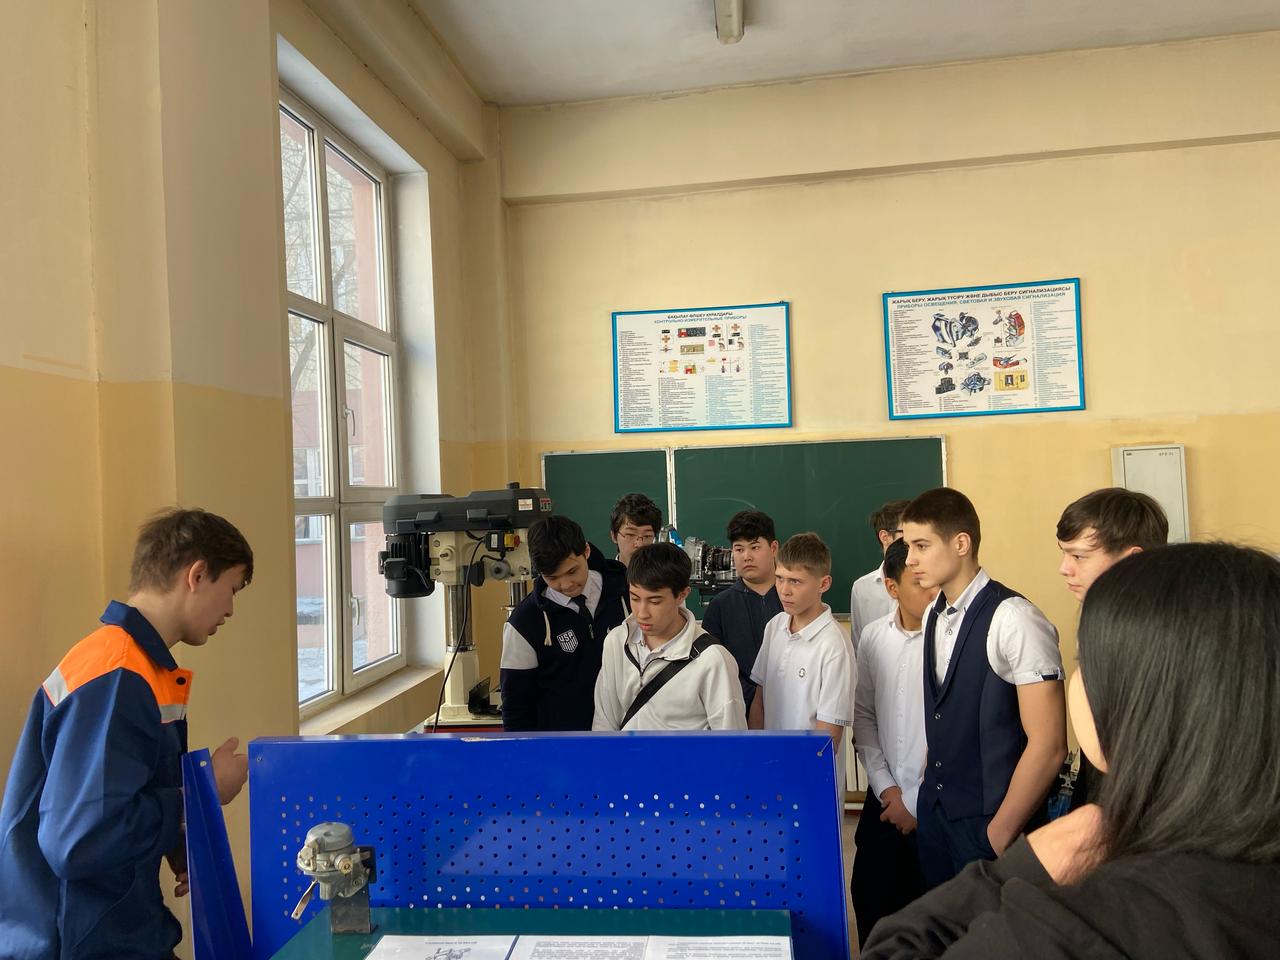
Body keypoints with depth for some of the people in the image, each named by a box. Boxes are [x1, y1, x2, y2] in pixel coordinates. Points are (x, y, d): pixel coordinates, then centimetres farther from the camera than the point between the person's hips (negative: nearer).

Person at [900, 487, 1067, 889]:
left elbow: (1048, 746, -19)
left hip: (988, 825, -6)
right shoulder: (933, 616, 3)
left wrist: (1000, 833, -13)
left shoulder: (1014, 621, -20)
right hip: (936, 813, 7)